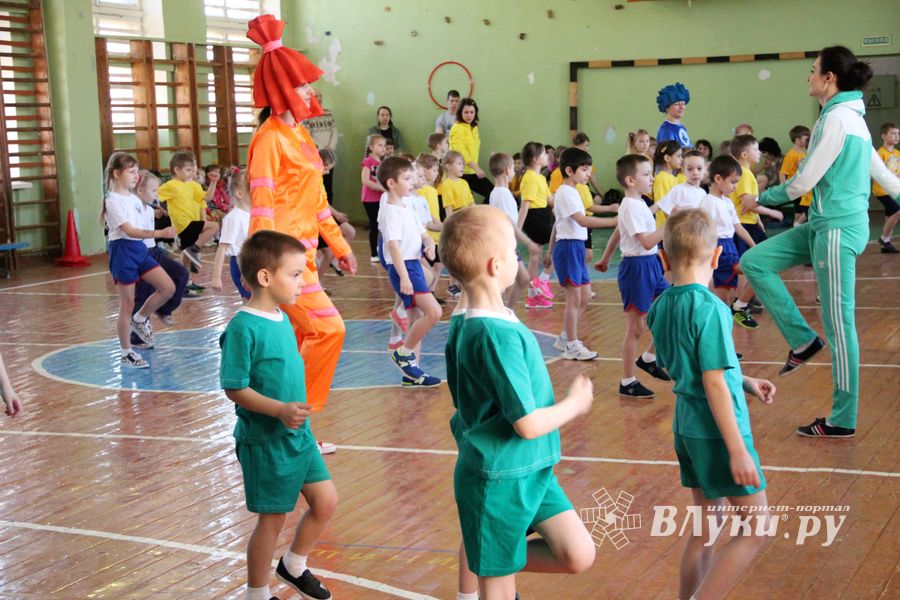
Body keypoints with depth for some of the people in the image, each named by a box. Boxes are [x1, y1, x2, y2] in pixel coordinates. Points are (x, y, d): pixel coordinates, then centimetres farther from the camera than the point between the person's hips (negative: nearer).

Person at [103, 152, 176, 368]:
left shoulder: (134, 198, 13)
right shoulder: (114, 201, -14)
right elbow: (129, 230, -25)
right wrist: (159, 233, -36)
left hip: (140, 249, 8)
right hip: (123, 251, -8)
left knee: (168, 287, -2)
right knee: (127, 304, -2)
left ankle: (140, 320, 19)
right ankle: (126, 354, 9)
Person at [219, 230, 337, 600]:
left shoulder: (282, 319, 5)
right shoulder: (243, 328, -21)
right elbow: (234, 388, -21)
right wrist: (280, 410, -29)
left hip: (299, 434, 8)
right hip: (265, 441, -8)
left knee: (326, 502, 12)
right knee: (273, 518, 5)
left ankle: (294, 566, 36)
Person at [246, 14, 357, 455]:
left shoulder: (299, 134, 14)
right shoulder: (270, 139, -13)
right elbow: (262, 206, -18)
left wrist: (338, 244, 23)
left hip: (303, 252, 9)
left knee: (304, 339, 11)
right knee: (328, 328, -13)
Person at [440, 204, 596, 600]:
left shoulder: (472, 324, 4)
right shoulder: (499, 335, -25)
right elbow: (528, 424, -24)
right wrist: (575, 403, -7)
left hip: (530, 470, 8)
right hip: (499, 478, -8)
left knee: (579, 556, 3)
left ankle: (500, 566, 20)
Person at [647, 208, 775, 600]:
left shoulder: (661, 306, 4)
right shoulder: (709, 307, -20)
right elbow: (714, 384, -21)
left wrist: (745, 383, 17)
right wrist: (738, 450, -17)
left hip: (687, 428, 8)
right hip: (718, 432, -8)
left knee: (705, 530, 16)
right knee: (757, 529, 2)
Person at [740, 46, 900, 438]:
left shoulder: (837, 118, -15)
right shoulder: (850, 116, 14)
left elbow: (804, 181, -15)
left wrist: (762, 198, 0)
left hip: (837, 228, -10)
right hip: (824, 224, 10)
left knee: (838, 324, -3)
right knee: (754, 262, 5)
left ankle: (843, 420, 6)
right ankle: (803, 340, 9)